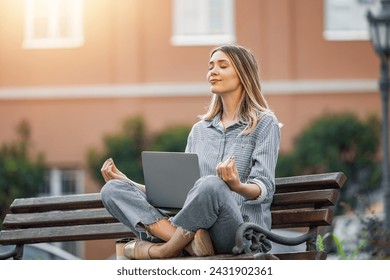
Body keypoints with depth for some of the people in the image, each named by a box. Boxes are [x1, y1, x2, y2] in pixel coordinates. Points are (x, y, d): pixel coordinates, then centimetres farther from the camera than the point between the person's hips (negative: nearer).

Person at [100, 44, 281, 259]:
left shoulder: (264, 124, 5)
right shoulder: (199, 130, 23)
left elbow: (265, 189, -7)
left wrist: (238, 186, -30)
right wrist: (127, 183, 12)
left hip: (241, 230, -6)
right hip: (194, 227, 6)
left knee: (211, 185, -39)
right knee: (112, 190, -11)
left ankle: (163, 250, -20)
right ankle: (189, 241, -31)